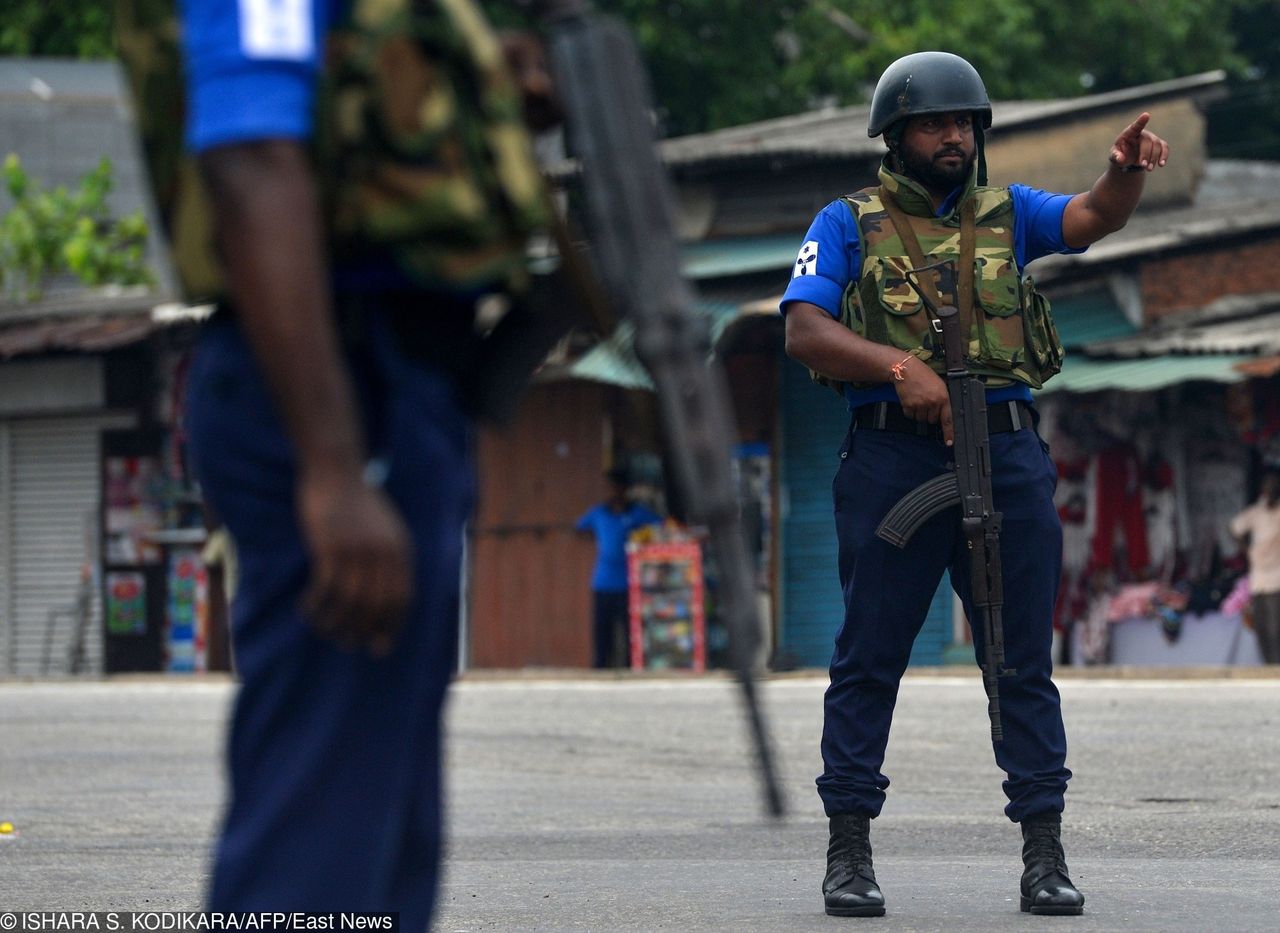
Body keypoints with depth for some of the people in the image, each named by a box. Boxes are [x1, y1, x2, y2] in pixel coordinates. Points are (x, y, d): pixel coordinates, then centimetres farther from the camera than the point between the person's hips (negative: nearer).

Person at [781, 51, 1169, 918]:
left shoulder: (1007, 213, 13)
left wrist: (1127, 170, -28)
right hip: (892, 458, -2)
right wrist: (900, 366, -22)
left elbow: (1091, 219, -5)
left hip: (1008, 457, 3)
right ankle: (850, 853, 8)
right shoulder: (849, 224, 6)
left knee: (1025, 663, 4)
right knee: (869, 661, 1)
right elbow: (805, 332, -6)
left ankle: (1045, 854, 7)